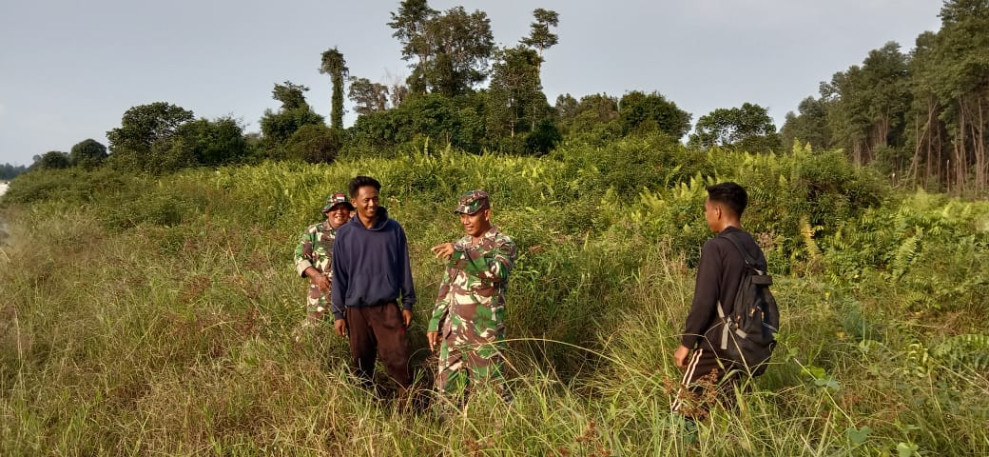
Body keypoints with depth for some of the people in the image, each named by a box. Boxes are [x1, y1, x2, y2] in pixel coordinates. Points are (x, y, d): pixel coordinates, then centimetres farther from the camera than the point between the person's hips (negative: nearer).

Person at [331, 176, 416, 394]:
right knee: (362, 363, 11)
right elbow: (339, 276, 4)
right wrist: (338, 313, 3)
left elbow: (404, 268, 4)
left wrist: (408, 303, 4)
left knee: (397, 358, -4)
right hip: (356, 310, 1)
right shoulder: (344, 234, -1)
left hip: (388, 307, -1)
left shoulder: (393, 229, -2)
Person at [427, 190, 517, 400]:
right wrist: (435, 323, 12)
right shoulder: (460, 245, 10)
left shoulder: (503, 243, -8)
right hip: (453, 331, 6)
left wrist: (460, 255, -39)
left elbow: (498, 271, -31)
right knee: (447, 388, 12)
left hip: (485, 333, -6)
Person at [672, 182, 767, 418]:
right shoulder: (754, 249, 7)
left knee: (682, 416, -1)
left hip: (713, 347, -8)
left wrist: (686, 342, -9)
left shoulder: (716, 247, -15)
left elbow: (704, 301, -18)